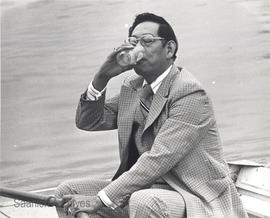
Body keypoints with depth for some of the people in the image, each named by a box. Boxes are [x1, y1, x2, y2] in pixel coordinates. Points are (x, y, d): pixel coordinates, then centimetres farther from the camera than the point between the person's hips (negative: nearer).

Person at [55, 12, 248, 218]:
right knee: (67, 192, -2)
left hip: (195, 200, -8)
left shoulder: (190, 93, -16)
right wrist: (102, 77, -5)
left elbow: (158, 160, -24)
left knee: (144, 201, -38)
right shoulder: (132, 87, 11)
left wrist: (100, 199, -25)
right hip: (145, 189, 8)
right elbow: (87, 121, 12)